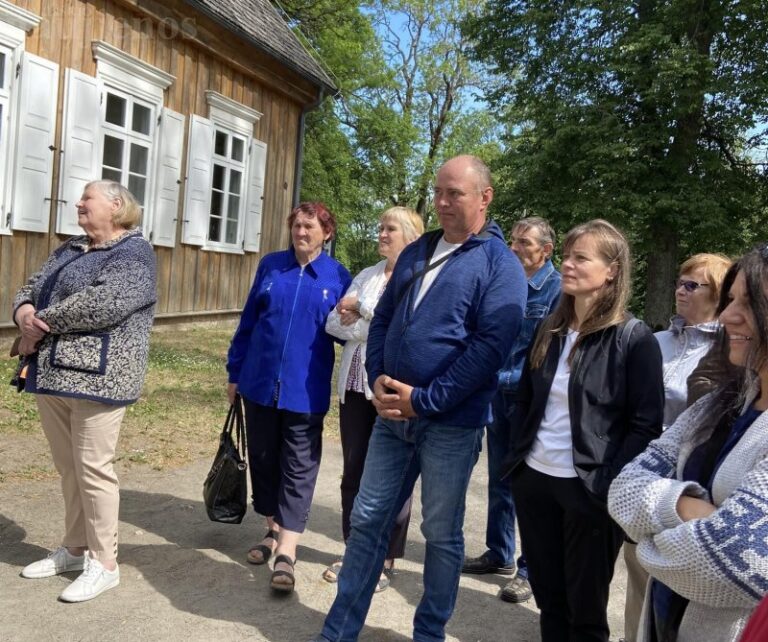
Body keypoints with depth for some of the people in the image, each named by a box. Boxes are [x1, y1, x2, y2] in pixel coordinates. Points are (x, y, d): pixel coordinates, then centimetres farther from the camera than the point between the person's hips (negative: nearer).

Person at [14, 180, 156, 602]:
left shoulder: (134, 252, -8)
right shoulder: (70, 250, 19)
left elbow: (101, 302, -22)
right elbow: (31, 288, 16)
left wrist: (41, 322, -13)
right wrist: (24, 312, -8)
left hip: (97, 375, -8)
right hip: (51, 372, 8)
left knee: (92, 469, -3)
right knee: (68, 467, 15)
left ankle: (105, 564, 9)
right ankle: (75, 548, 30)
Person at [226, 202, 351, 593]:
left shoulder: (338, 277, -1)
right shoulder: (270, 265, 4)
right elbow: (247, 321, 8)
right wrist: (235, 372, 10)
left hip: (305, 391, -3)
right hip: (260, 383, 3)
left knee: (298, 468, 0)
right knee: (263, 459, 13)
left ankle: (287, 553, 3)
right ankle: (274, 531, 31)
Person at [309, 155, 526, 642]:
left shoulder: (500, 265, -8)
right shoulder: (417, 252, 12)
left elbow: (490, 347, -16)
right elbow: (383, 319, 15)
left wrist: (426, 400, -18)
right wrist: (378, 379, -2)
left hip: (451, 422, -5)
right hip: (393, 413, 6)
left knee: (442, 533, 9)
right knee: (368, 519, 10)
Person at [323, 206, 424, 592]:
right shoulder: (365, 275, 13)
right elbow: (334, 322, 5)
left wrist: (361, 308, -9)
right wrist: (378, 330, -12)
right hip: (355, 385, 6)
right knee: (353, 473, 12)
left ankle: (386, 560, 20)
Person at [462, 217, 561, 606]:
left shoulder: (558, 290, -11)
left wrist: (510, 377, -17)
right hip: (498, 394, 7)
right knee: (499, 479, 16)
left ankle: (529, 570, 14)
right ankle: (499, 554, 31)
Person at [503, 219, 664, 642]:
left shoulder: (633, 338, -10)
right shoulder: (549, 330, 8)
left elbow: (646, 425, -10)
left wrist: (609, 485, -15)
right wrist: (516, 457, 7)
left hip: (588, 489, -5)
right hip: (534, 478, 5)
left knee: (585, 608, 10)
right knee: (547, 595, 17)